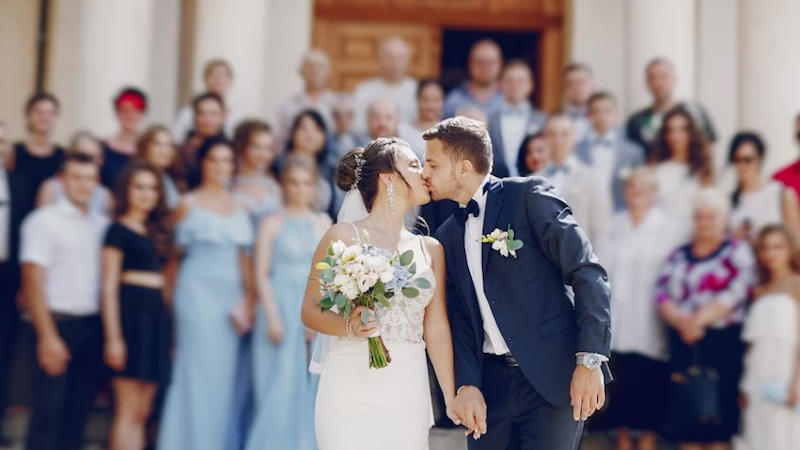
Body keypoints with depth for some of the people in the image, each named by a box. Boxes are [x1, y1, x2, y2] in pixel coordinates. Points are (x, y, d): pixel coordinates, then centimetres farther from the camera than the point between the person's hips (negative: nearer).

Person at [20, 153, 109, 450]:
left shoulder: (102, 225, 11)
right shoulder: (43, 221, -2)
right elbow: (33, 281, -8)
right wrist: (48, 336, -14)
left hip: (93, 328, 5)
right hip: (58, 324, -4)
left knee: (78, 412, 9)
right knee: (48, 411, -4)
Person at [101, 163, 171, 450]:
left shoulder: (156, 232, 19)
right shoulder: (118, 230, -2)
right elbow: (109, 286, -8)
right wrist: (113, 337, -15)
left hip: (156, 313, 7)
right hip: (131, 310, -7)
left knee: (141, 412, 7)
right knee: (128, 411, -8)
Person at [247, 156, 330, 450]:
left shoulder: (323, 223, 10)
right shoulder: (272, 224, 2)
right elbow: (261, 274, -2)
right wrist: (272, 317, -11)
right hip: (280, 306, -3)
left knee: (309, 387, 3)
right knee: (279, 385, -5)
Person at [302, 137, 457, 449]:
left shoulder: (430, 249, 12)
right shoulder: (344, 236, -2)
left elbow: (436, 327, 10)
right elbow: (310, 311, -2)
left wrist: (452, 399, 6)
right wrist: (349, 326, -21)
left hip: (409, 393, 4)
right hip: (352, 389, -4)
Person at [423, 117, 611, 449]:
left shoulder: (529, 195, -5)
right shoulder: (448, 235, 13)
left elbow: (588, 273, -10)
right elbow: (459, 318, 11)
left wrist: (590, 360, -17)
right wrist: (467, 385, -5)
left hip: (551, 376, -5)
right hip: (490, 382, 6)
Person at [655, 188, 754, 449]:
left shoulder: (737, 252, 5)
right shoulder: (678, 256, 16)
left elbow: (735, 294, -9)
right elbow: (662, 294, 5)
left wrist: (698, 320, -16)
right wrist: (681, 320, -14)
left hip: (723, 342, -4)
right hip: (682, 343, 4)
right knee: (685, 415, 4)